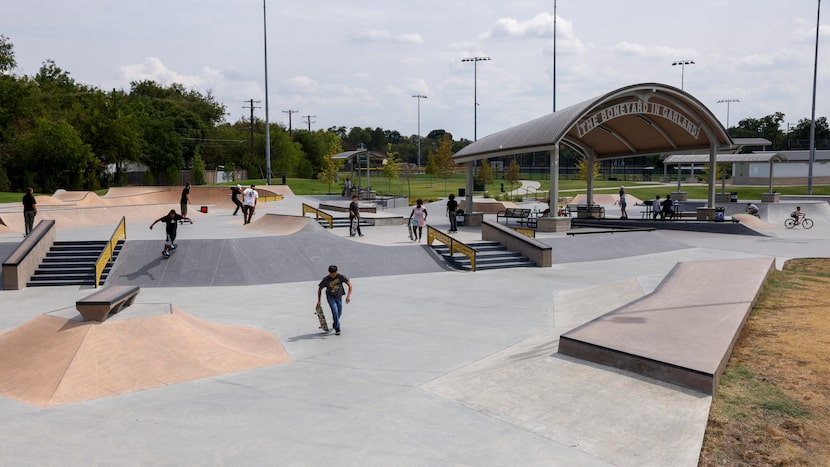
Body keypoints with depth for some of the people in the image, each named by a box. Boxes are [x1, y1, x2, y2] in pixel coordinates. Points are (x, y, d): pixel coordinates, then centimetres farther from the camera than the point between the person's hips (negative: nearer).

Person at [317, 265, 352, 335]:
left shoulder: (340, 276, -23)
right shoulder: (326, 279, -23)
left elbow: (350, 284, -20)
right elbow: (320, 289, -8)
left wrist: (349, 295, -32)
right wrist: (318, 300, -7)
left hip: (339, 297, 3)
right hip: (330, 297, -3)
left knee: (339, 313, 13)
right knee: (335, 311, -20)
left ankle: (334, 324, 42)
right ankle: (337, 329, -11)